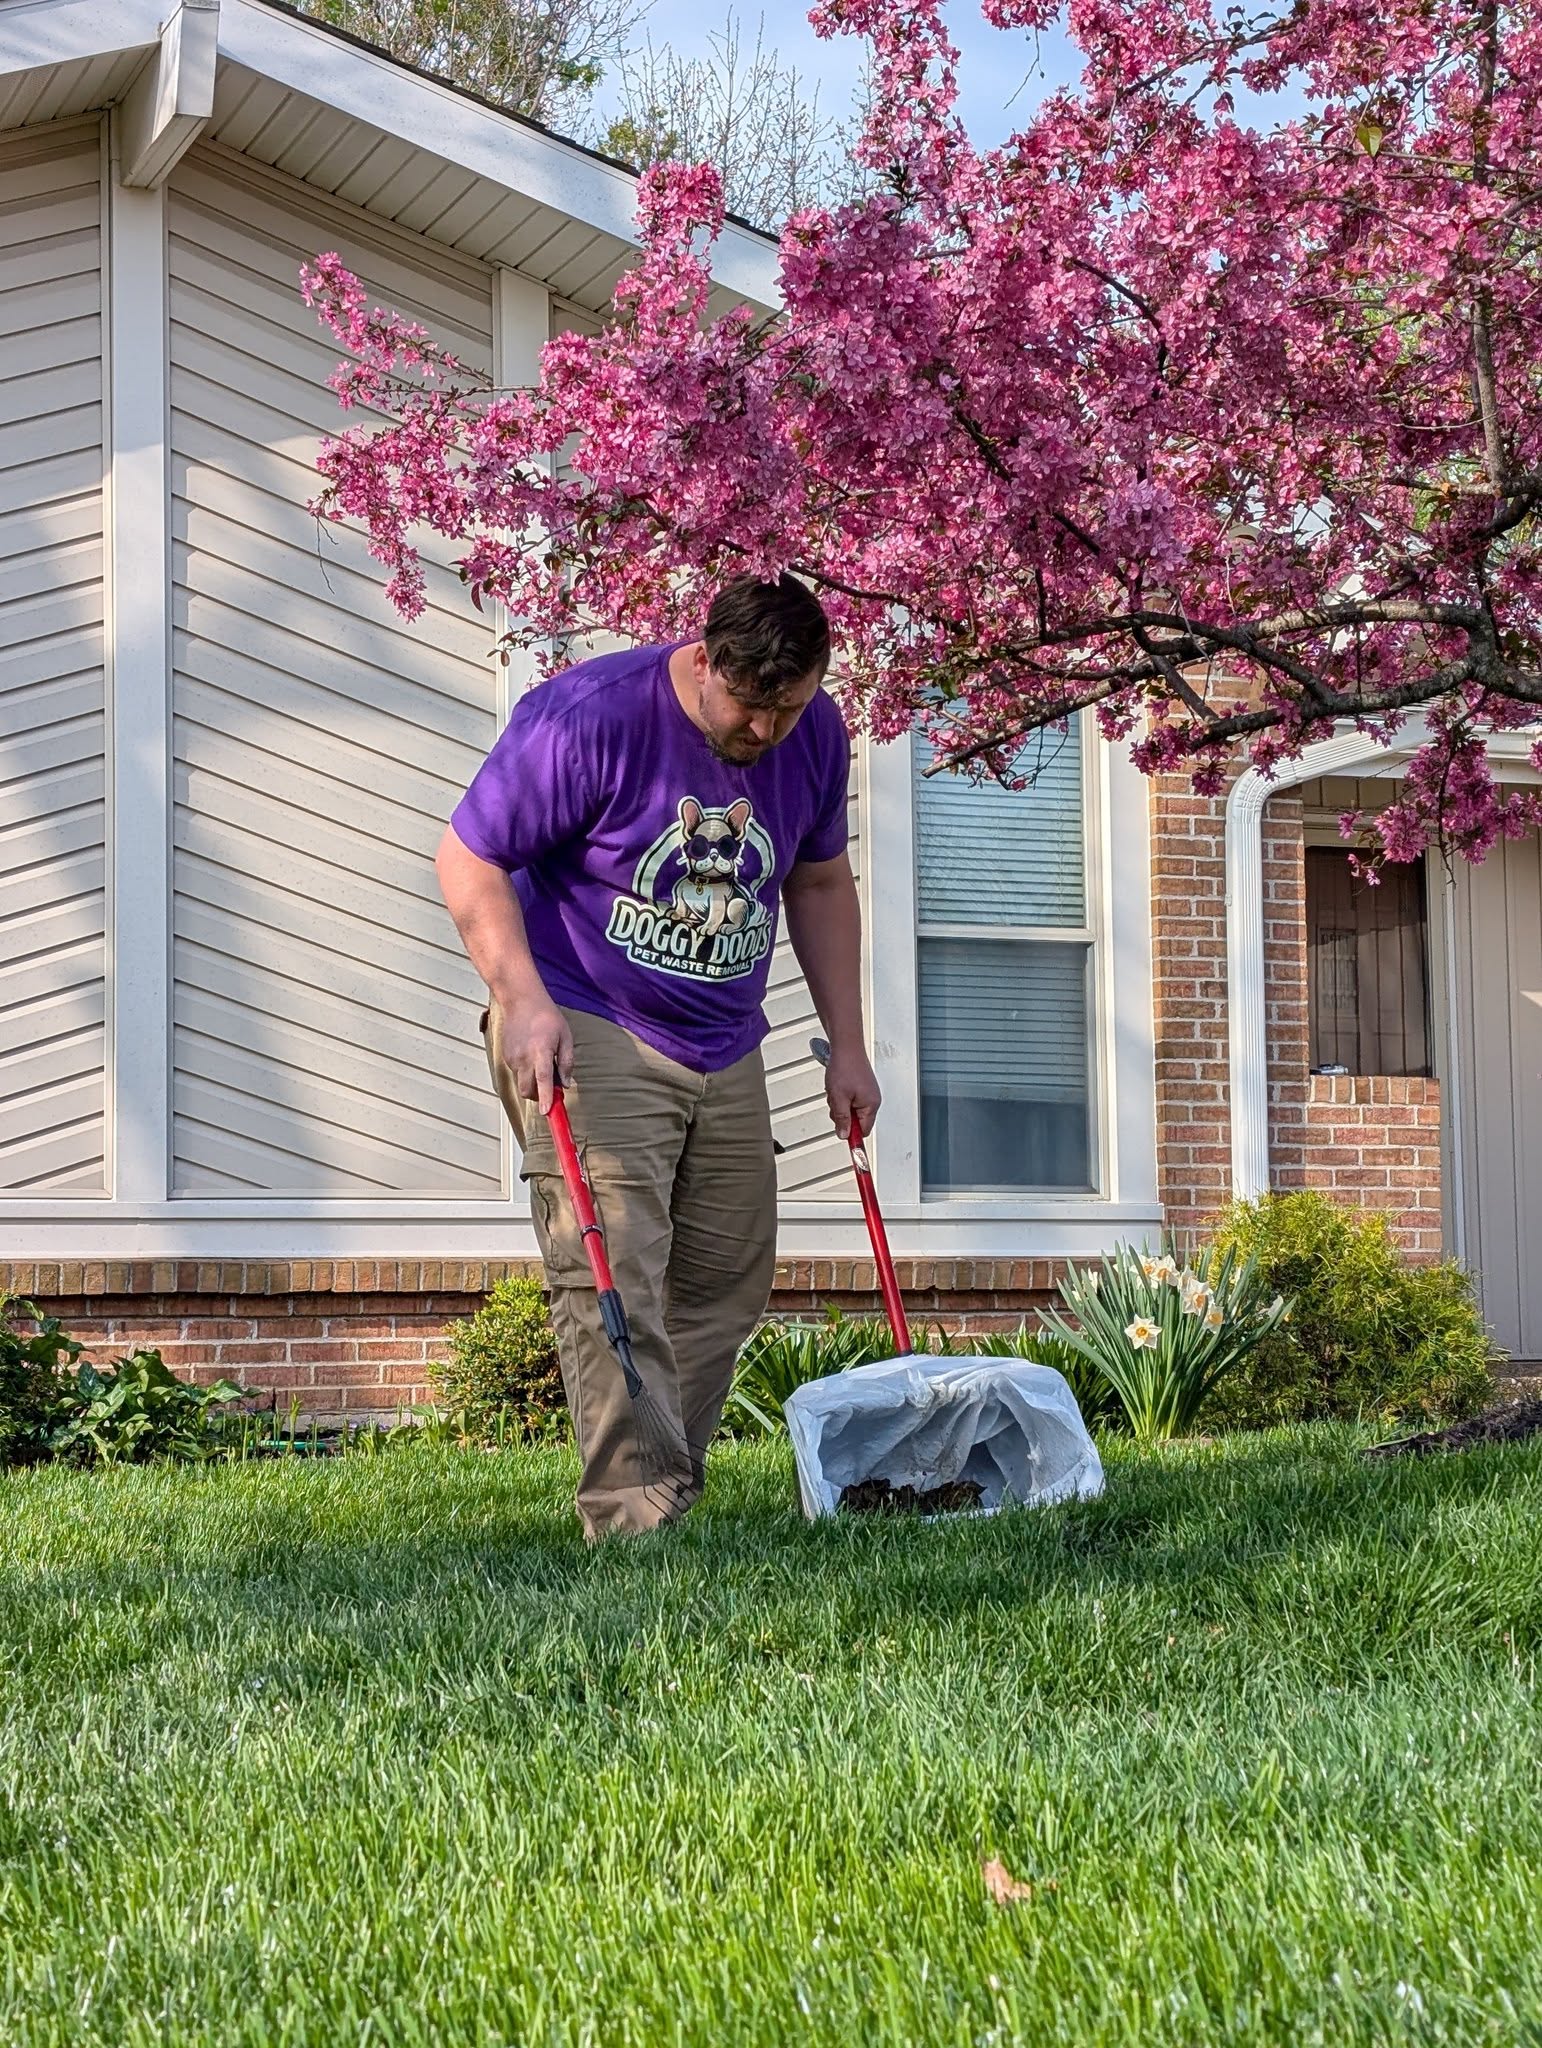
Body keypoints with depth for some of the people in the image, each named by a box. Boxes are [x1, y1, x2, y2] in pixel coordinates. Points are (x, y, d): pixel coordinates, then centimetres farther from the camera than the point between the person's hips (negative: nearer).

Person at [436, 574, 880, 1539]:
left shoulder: (816, 735, 0)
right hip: (585, 1032, -6)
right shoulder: (586, 717, -18)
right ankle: (636, 1518, -18)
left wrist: (847, 1046, 13)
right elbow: (470, 860, -13)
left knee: (728, 1281, 5)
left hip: (726, 1052, 6)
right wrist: (525, 1000, -25)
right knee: (612, 1278, -16)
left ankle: (672, 1492, 17)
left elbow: (820, 884, 16)